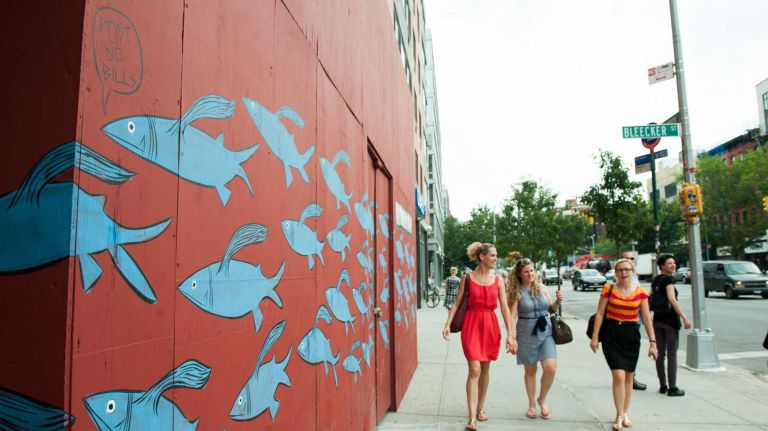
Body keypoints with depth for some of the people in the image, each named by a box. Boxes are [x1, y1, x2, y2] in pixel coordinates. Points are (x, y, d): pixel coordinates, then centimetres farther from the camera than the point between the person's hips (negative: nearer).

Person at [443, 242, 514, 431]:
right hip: (472, 324, -3)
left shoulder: (497, 280, 4)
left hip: (491, 325, 3)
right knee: (474, 370, -10)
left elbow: (504, 308, 2)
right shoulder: (467, 278, -2)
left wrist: (510, 334, -3)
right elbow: (456, 303, 0)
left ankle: (480, 408, 31)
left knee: (485, 369, 13)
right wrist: (448, 324, -9)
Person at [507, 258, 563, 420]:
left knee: (550, 368, -8)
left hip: (545, 331, 3)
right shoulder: (516, 292, -7)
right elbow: (512, 316, -9)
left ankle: (542, 399, 18)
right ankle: (532, 404, 27)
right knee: (530, 370, 9)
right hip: (527, 334, -3)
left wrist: (558, 301, -4)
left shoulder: (541, 287, 4)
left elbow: (551, 307, 17)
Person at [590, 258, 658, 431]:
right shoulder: (608, 289, -4)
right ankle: (619, 416, 3)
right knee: (619, 376, -10)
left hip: (631, 334, 2)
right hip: (611, 334, -2)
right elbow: (600, 313, -2)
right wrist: (595, 337, -5)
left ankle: (625, 414, 29)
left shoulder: (640, 292, 0)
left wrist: (652, 342, -3)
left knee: (628, 376, 12)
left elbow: (647, 318, 1)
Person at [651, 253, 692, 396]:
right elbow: (672, 299, -24)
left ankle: (662, 386, 18)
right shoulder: (668, 279, -12)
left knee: (660, 354, 11)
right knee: (672, 355, 0)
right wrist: (684, 318, -26)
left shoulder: (655, 280, 10)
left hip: (657, 320, 7)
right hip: (670, 319, -7)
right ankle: (672, 388, 3)